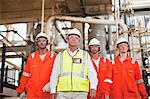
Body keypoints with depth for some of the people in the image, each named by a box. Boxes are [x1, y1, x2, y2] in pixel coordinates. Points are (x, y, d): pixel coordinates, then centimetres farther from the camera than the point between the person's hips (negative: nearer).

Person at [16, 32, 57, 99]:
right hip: (32, 93, 1)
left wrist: (50, 84, -14)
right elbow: (26, 74, 11)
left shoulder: (53, 56, 2)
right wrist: (21, 89, 12)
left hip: (47, 92, -1)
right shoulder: (32, 56, 7)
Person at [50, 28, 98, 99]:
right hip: (62, 92, 1)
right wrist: (53, 90, 2)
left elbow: (91, 73, 2)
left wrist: (93, 88, -12)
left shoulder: (85, 55, 11)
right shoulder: (60, 56, 14)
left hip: (80, 93, 0)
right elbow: (54, 74, 11)